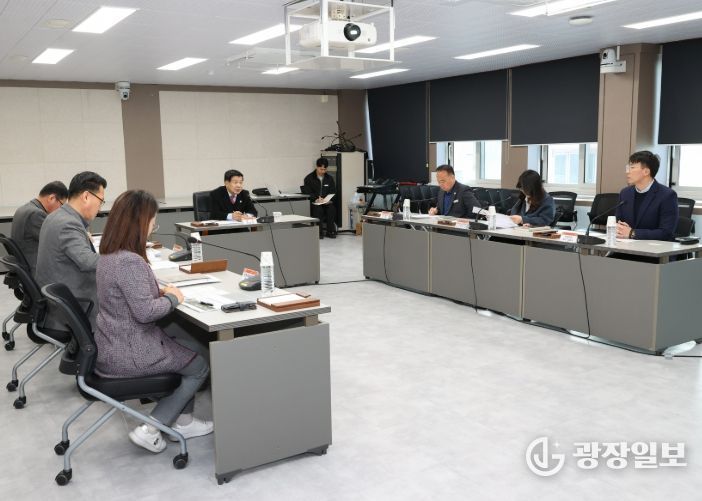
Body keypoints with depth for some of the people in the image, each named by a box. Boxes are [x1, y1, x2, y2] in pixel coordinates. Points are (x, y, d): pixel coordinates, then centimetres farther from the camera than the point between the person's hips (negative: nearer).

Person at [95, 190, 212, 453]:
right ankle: (150, 430, 8)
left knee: (192, 345, 19)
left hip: (113, 346, 9)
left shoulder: (109, 255, 5)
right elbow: (145, 312, -26)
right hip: (130, 354, -9)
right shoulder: (130, 262, -27)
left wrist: (160, 291, 2)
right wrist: (172, 298, -9)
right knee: (200, 366, 9)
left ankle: (183, 422, 23)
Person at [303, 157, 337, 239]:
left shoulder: (330, 178, 16)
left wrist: (329, 200, -11)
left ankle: (330, 231, -18)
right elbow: (307, 193, -3)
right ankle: (319, 232, -24)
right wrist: (316, 199, -22)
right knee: (318, 209, -34)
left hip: (327, 202, 2)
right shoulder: (308, 178, 5)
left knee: (332, 208, -30)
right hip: (314, 203, -2)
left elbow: (333, 192, 11)